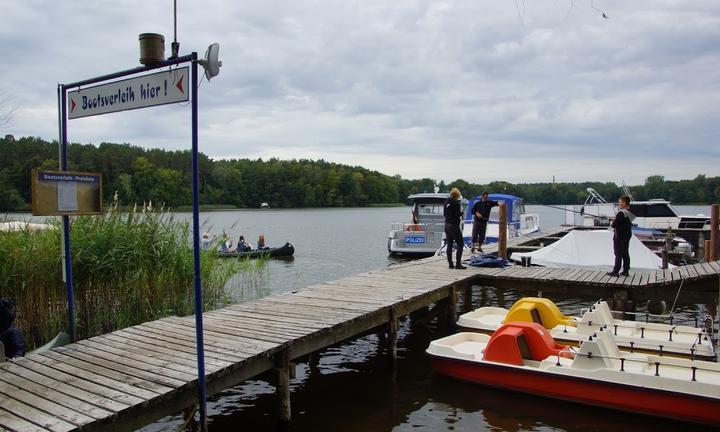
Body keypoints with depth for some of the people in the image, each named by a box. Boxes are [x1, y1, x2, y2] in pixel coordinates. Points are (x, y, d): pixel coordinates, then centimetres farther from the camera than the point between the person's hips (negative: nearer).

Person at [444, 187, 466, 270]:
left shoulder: (446, 201, 9)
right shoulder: (456, 202, -14)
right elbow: (458, 214, -17)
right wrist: (461, 212, 2)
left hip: (447, 225, 8)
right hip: (454, 225, -8)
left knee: (449, 245, 9)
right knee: (460, 244, -1)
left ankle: (450, 264, 10)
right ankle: (458, 264, -4)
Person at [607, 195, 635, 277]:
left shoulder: (621, 213, -20)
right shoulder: (630, 213, 7)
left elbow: (614, 224, -22)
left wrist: (613, 222, 1)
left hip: (619, 237, -8)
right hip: (627, 236, 8)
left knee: (618, 254, -4)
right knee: (625, 254, 12)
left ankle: (616, 271, 0)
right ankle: (626, 271, 16)